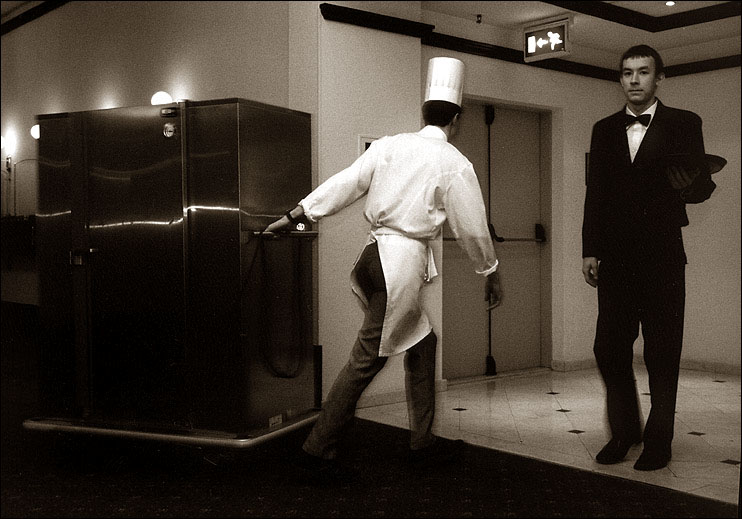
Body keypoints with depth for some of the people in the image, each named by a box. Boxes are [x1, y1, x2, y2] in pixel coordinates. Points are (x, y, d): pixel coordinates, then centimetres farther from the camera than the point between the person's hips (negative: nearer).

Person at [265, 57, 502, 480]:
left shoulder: (389, 145, 7)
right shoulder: (455, 164, -4)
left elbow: (343, 184, 4)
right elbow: (473, 229, 0)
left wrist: (291, 217, 9)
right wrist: (492, 275, 14)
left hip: (374, 255, 7)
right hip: (404, 261, -7)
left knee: (421, 341, 19)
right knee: (368, 359, -2)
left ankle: (423, 441, 27)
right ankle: (319, 448, 3)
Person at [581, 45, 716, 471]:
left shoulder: (683, 124, 4)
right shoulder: (604, 130, 13)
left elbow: (702, 184, -1)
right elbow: (595, 193, 10)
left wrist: (692, 185, -26)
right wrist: (590, 251, 3)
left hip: (662, 258, -3)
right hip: (615, 257, 3)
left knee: (663, 354, 3)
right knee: (610, 349, 3)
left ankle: (659, 442, 14)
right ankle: (624, 433, 20)